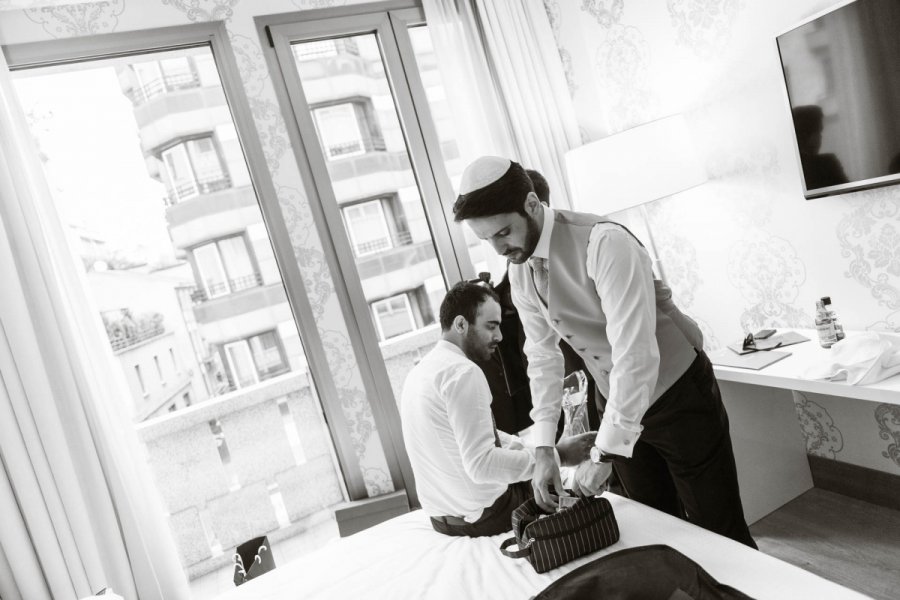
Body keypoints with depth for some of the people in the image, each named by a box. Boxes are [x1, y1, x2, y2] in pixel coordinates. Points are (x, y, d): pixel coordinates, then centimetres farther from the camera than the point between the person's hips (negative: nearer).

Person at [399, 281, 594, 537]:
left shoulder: (419, 371, 6)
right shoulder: (461, 372, -22)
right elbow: (482, 465, -27)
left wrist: (536, 447, 3)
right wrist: (556, 455, -21)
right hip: (486, 515, -8)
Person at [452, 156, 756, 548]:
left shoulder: (604, 244, -28)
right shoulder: (519, 272, -4)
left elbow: (635, 354, -32)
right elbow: (543, 355, 1)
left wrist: (603, 455, -30)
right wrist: (544, 449, -5)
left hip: (678, 396, -6)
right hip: (619, 404, 6)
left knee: (719, 532, 7)